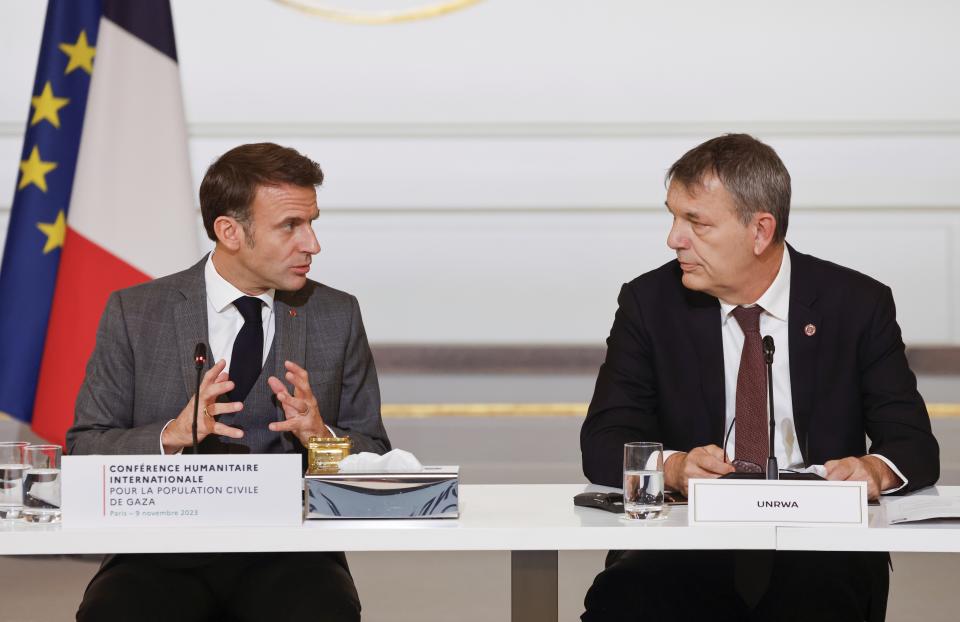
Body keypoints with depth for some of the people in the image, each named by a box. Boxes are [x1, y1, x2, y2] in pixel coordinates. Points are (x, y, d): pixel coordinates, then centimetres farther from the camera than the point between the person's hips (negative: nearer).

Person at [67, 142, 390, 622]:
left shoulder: (337, 316, 9)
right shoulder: (135, 313, 4)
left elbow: (374, 457, 12)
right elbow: (83, 450, 2)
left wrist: (320, 435, -11)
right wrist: (172, 436, -16)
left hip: (288, 546, 1)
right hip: (167, 548, 0)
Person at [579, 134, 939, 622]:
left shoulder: (859, 304, 4)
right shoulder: (649, 302, 6)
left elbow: (915, 445, 1)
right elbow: (603, 443, -1)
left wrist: (875, 469, -24)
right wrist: (674, 467, -24)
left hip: (818, 551, -1)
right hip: (689, 545, 1)